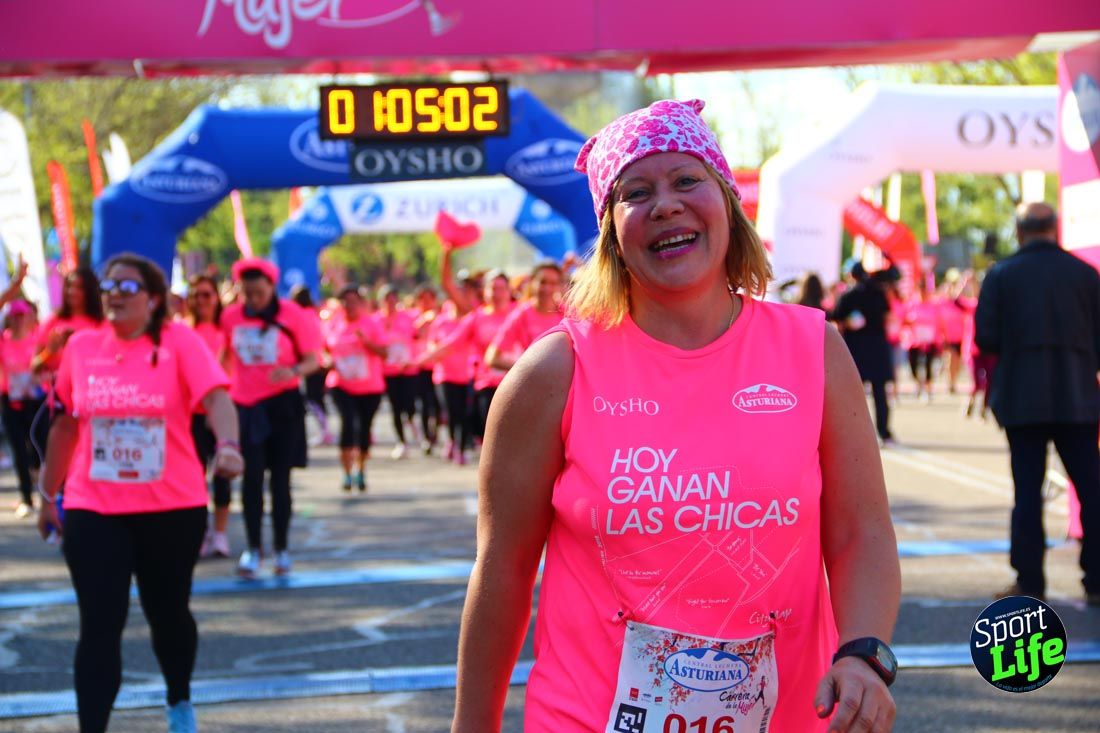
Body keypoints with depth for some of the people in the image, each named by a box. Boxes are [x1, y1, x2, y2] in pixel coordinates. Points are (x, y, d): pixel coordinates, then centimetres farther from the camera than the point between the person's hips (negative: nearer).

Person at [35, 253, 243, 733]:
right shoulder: (81, 346, 2)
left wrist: (228, 446, -42)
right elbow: (66, 425, 12)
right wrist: (48, 494, 16)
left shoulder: (179, 341, -8)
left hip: (173, 508, -1)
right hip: (93, 511, 1)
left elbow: (217, 398, -22)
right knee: (100, 626, -3)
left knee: (167, 612, 16)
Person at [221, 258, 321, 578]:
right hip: (245, 405, 1)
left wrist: (294, 371, -27)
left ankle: (282, 549, 15)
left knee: (280, 478, 4)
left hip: (282, 404, -1)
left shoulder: (293, 315, -7)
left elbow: (313, 358, -7)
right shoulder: (231, 317, 1)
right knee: (251, 477, -3)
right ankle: (254, 548, 8)